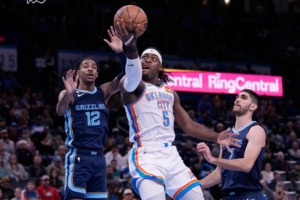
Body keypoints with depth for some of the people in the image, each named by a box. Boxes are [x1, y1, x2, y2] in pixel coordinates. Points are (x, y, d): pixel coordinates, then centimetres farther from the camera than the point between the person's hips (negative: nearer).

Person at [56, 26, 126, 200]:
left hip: (99, 158, 5)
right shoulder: (69, 94, -1)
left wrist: (121, 52, -23)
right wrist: (68, 94, -45)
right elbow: (60, 111, -23)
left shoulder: (103, 92, 10)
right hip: (78, 157, -5)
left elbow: (125, 78, -6)